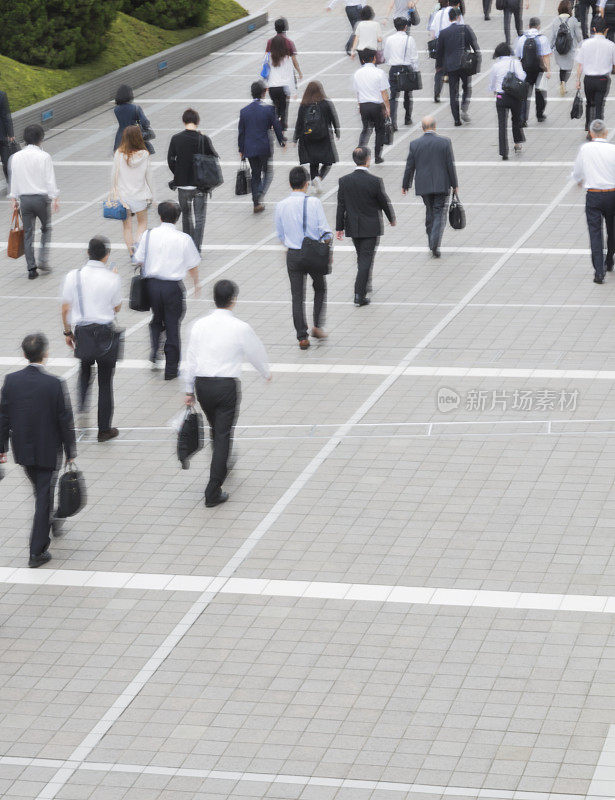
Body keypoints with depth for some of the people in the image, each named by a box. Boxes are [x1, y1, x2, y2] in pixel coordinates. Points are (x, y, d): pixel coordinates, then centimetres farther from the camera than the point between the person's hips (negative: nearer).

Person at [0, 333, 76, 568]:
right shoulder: (55, 384, -20)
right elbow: (65, 422, -14)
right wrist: (71, 453, -3)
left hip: (23, 451, 4)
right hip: (48, 451, -4)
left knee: (41, 491, 27)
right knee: (44, 497, 5)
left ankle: (51, 523, 50)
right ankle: (37, 552, 5)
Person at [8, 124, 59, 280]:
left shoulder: (16, 157, 2)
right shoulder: (44, 156, -11)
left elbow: (13, 179, 9)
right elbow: (50, 179, -11)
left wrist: (14, 199, 18)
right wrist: (55, 198, -4)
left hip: (24, 199, 3)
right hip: (41, 197, -3)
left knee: (28, 233, 7)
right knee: (46, 229, 16)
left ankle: (31, 268, 5)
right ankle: (43, 261, 7)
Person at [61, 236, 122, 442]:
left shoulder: (73, 276, -7)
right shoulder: (112, 279, -12)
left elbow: (65, 309, -1)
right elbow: (116, 308, 3)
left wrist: (68, 332, 13)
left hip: (81, 331, 2)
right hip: (105, 331, -2)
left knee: (85, 367, 30)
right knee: (105, 381, 8)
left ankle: (81, 404, 9)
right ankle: (104, 429, 14)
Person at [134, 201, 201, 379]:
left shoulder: (148, 235, -2)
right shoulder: (184, 239, -6)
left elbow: (139, 260, 3)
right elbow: (193, 265, 1)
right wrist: (196, 284, 18)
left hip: (152, 283, 2)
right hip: (173, 286, -2)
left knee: (157, 319, 26)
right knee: (173, 325, 9)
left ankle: (154, 352, 8)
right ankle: (171, 369, 14)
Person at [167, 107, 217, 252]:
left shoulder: (176, 139, -7)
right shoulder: (204, 139, -11)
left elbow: (170, 160, -3)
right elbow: (215, 158, -4)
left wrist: (178, 174, 10)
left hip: (182, 185, 2)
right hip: (200, 184, -2)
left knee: (186, 215, 19)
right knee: (199, 218, 4)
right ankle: (196, 249, -2)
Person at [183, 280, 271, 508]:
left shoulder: (200, 325, -2)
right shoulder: (240, 328, -11)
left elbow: (190, 359, 4)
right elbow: (256, 352, 5)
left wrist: (189, 390, 14)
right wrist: (266, 372, 26)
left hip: (202, 384, 4)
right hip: (227, 385, -4)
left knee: (215, 431, 25)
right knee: (224, 436, -1)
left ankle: (221, 470, 48)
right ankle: (213, 493, -6)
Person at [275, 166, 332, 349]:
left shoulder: (281, 206, -4)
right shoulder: (314, 203, -11)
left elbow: (280, 234, 8)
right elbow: (325, 231, -9)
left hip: (293, 255, 2)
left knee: (297, 296, 7)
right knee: (320, 288, 21)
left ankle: (302, 337, 6)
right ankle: (317, 326, 12)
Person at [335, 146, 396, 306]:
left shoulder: (344, 181, -7)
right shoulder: (375, 182, -17)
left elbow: (341, 206, -1)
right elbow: (385, 203, -5)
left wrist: (339, 227, 6)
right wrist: (392, 219, 13)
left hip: (353, 227, 4)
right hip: (371, 227, -4)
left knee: (362, 257, 22)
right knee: (366, 259, -1)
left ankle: (366, 285, 38)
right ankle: (359, 295, -6)